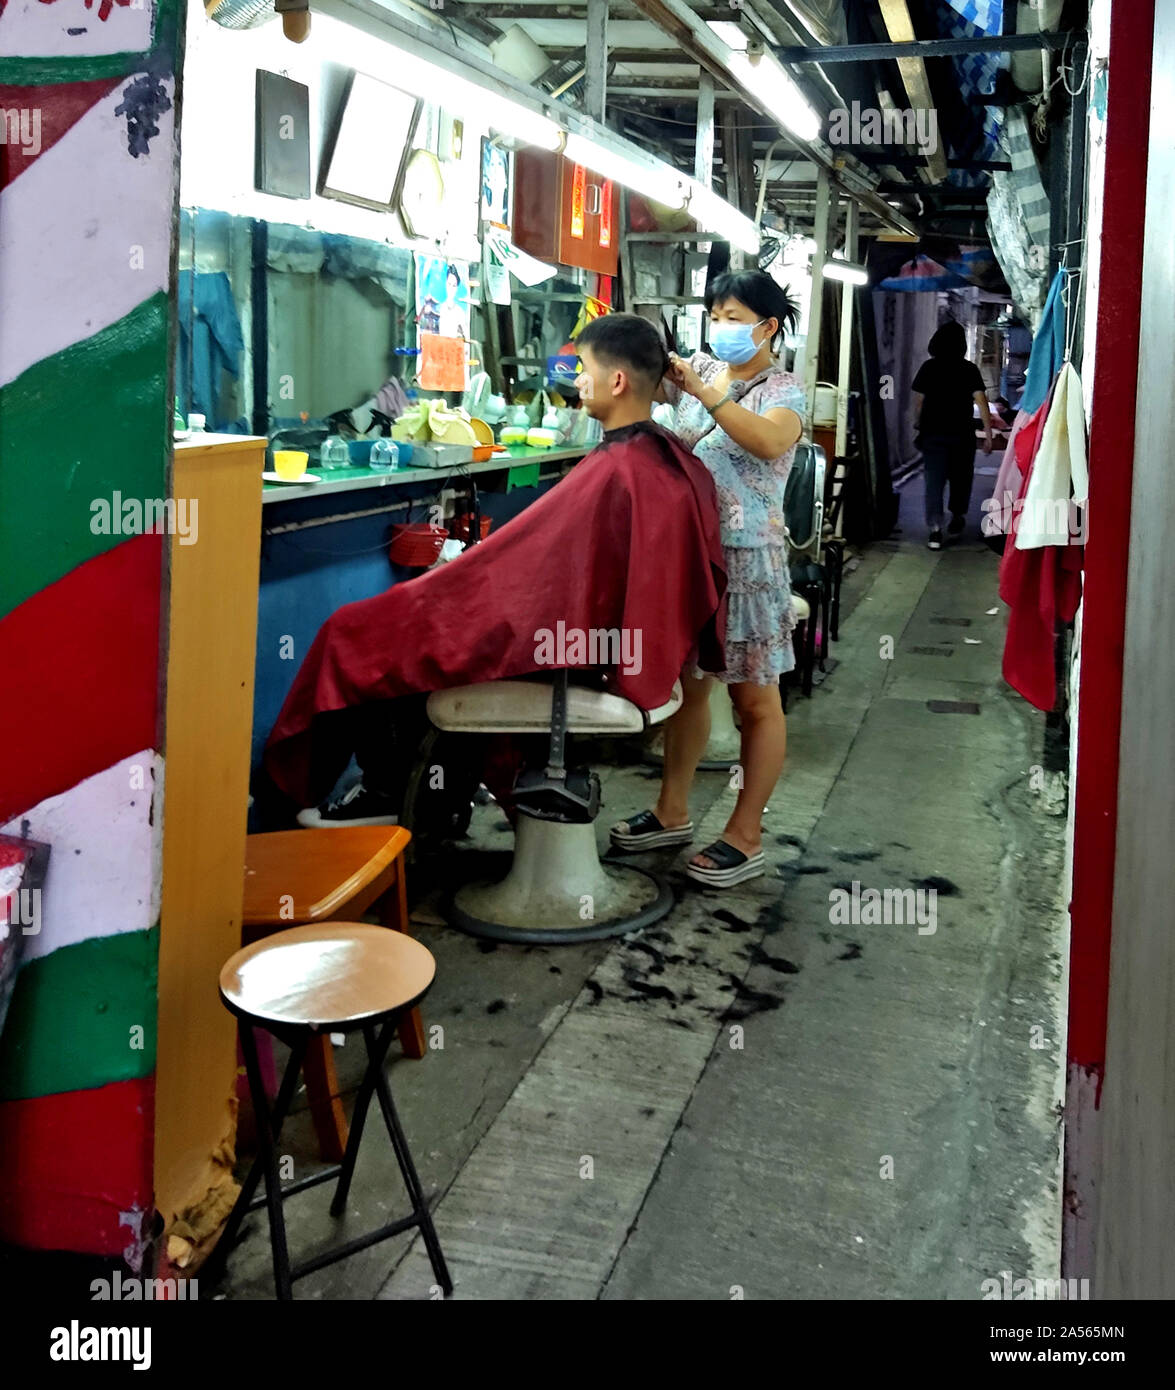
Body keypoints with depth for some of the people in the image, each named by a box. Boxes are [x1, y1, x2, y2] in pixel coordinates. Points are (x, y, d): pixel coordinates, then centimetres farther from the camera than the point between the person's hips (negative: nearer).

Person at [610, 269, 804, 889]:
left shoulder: (783, 390, -6)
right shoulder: (701, 368, 9)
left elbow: (768, 441, -27)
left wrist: (705, 394, -35)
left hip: (746, 557, -6)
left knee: (754, 699, 2)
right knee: (684, 681, 15)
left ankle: (745, 836, 11)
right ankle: (673, 812, 28)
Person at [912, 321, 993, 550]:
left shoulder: (928, 368, -1)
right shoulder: (969, 370, -4)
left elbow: (918, 401, 1)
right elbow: (981, 401, -10)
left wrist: (918, 426, 16)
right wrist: (988, 434, -8)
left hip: (932, 434, 0)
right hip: (962, 434, 0)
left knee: (934, 481, -1)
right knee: (960, 478, 20)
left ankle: (934, 531, -11)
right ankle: (957, 518, 34)